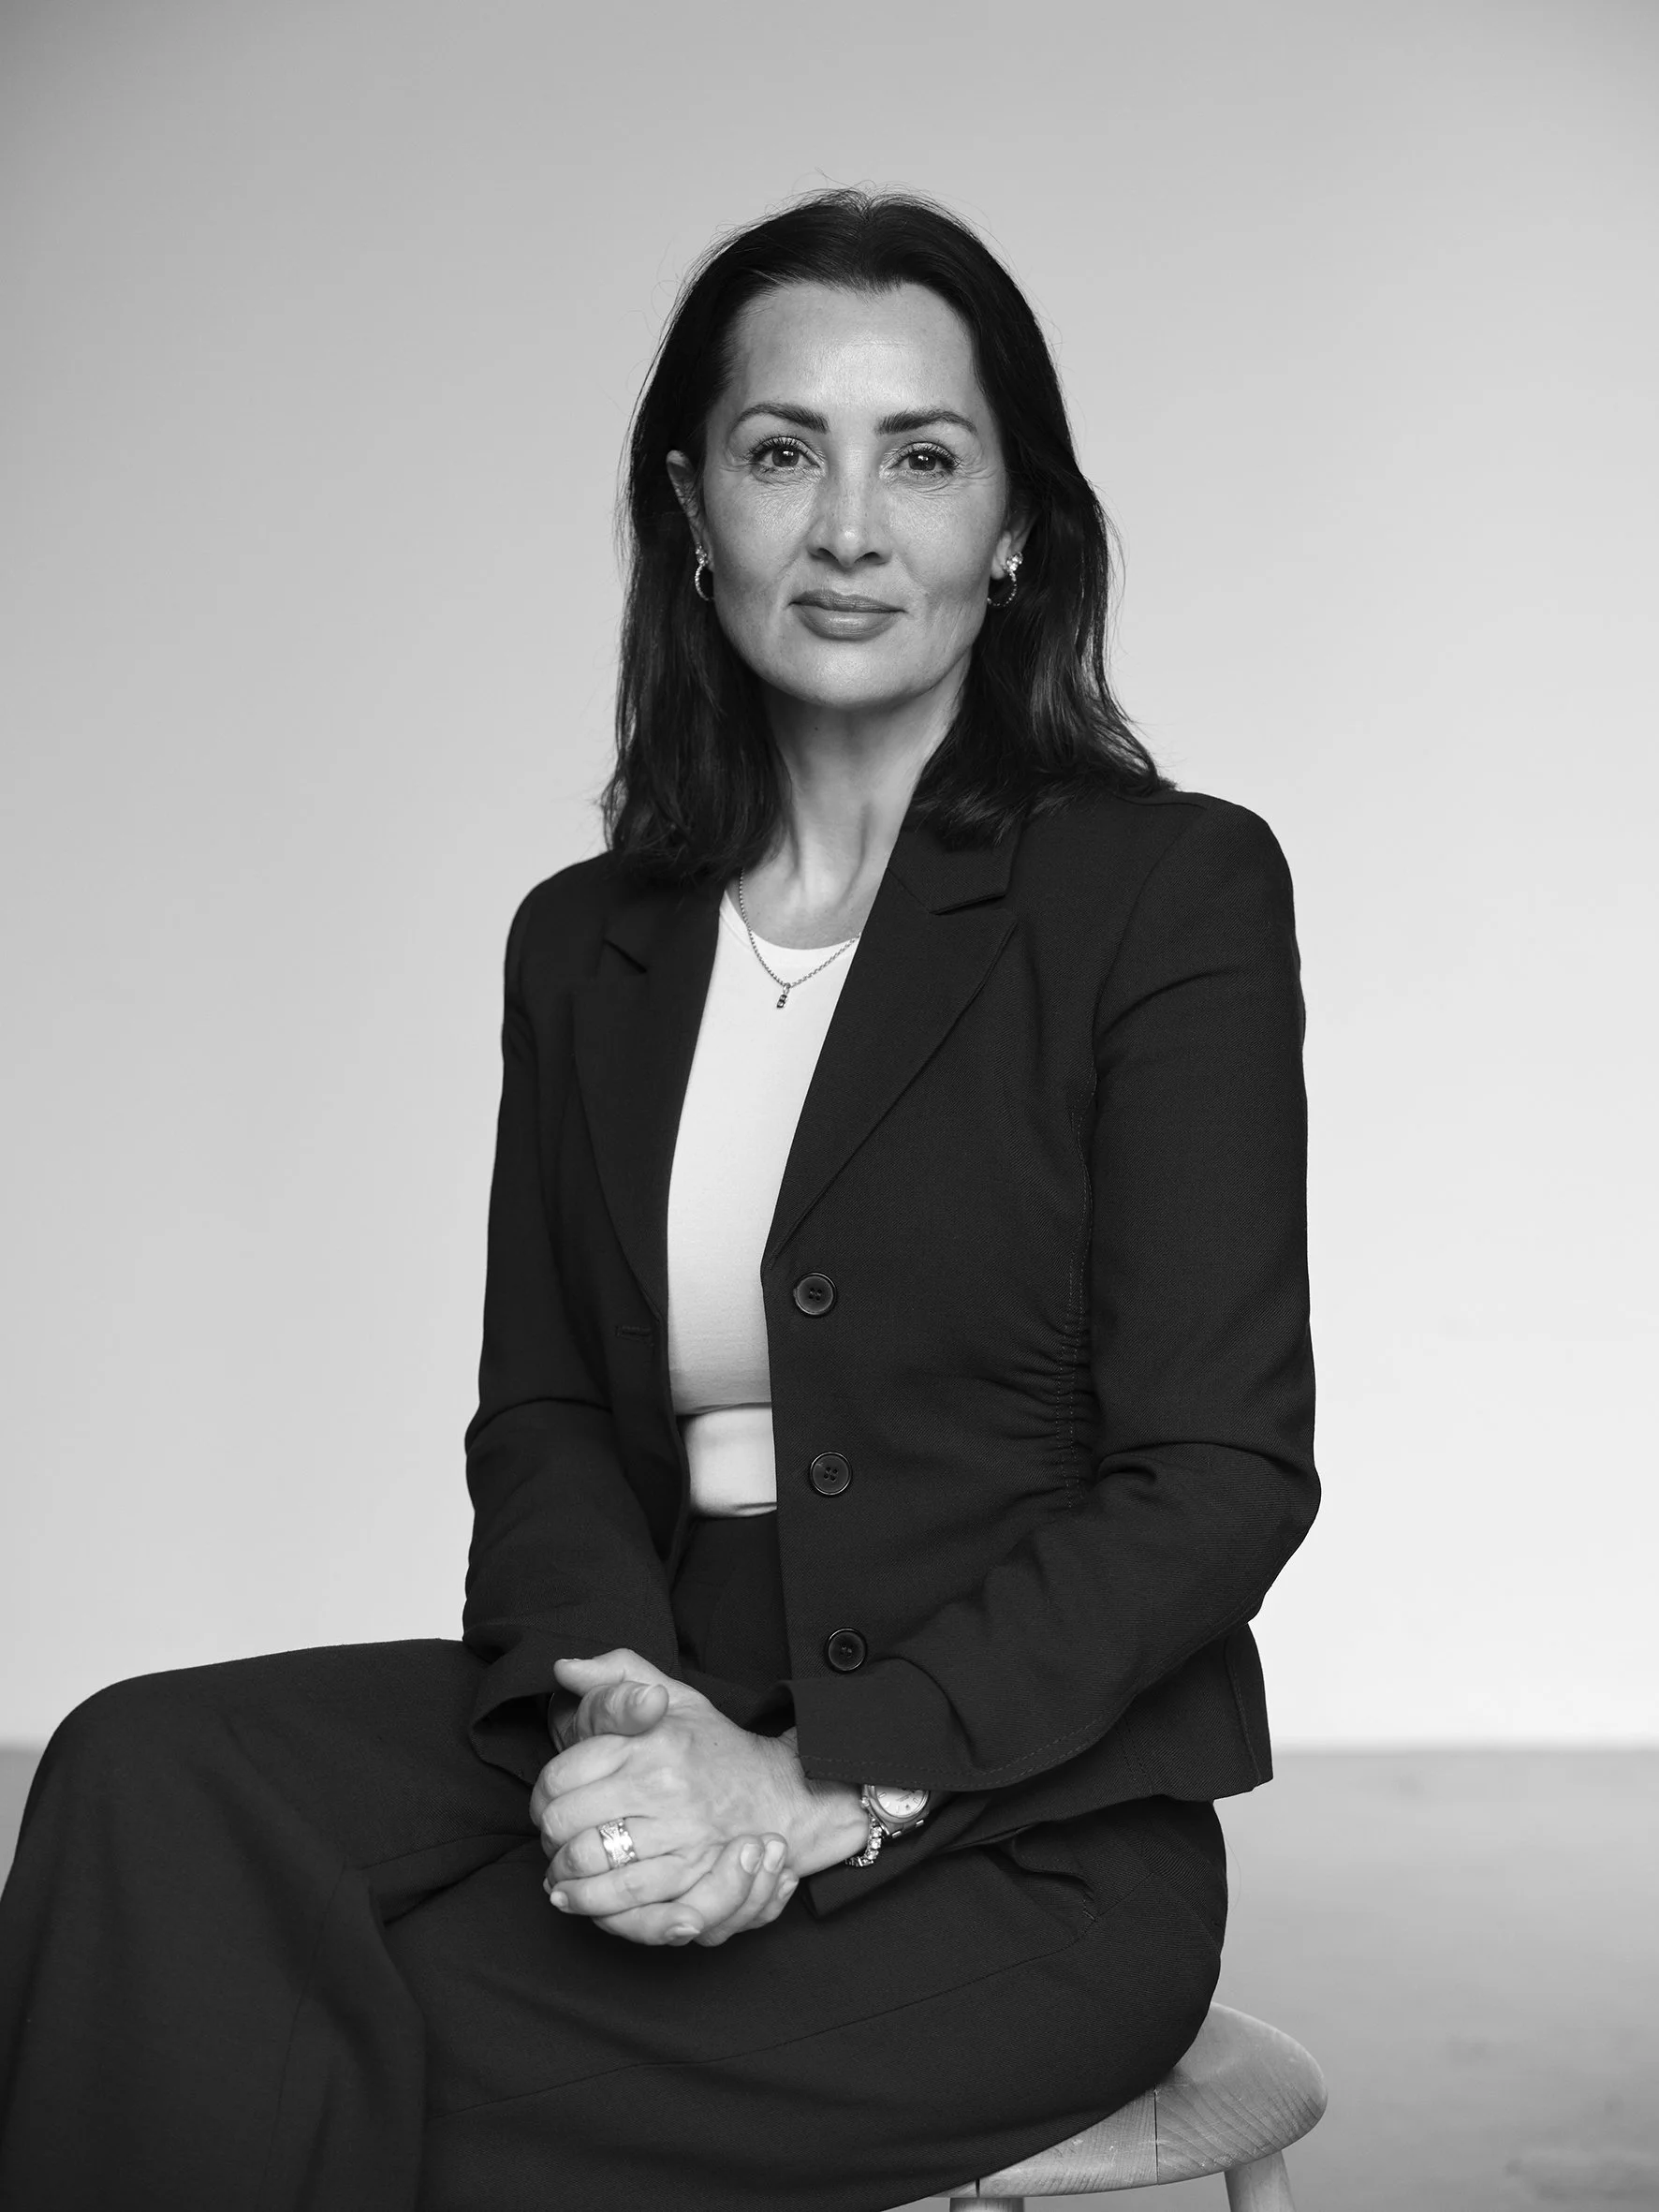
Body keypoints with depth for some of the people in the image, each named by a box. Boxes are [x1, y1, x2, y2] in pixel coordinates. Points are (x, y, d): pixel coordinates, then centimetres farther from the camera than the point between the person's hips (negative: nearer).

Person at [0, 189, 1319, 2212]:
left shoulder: (1172, 889, -4)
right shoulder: (584, 944, 13)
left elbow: (1221, 1478, -9)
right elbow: (538, 1413, 8)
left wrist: (821, 1785, -18)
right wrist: (616, 1697, -14)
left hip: (1024, 1831, -5)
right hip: (673, 1741, 5)